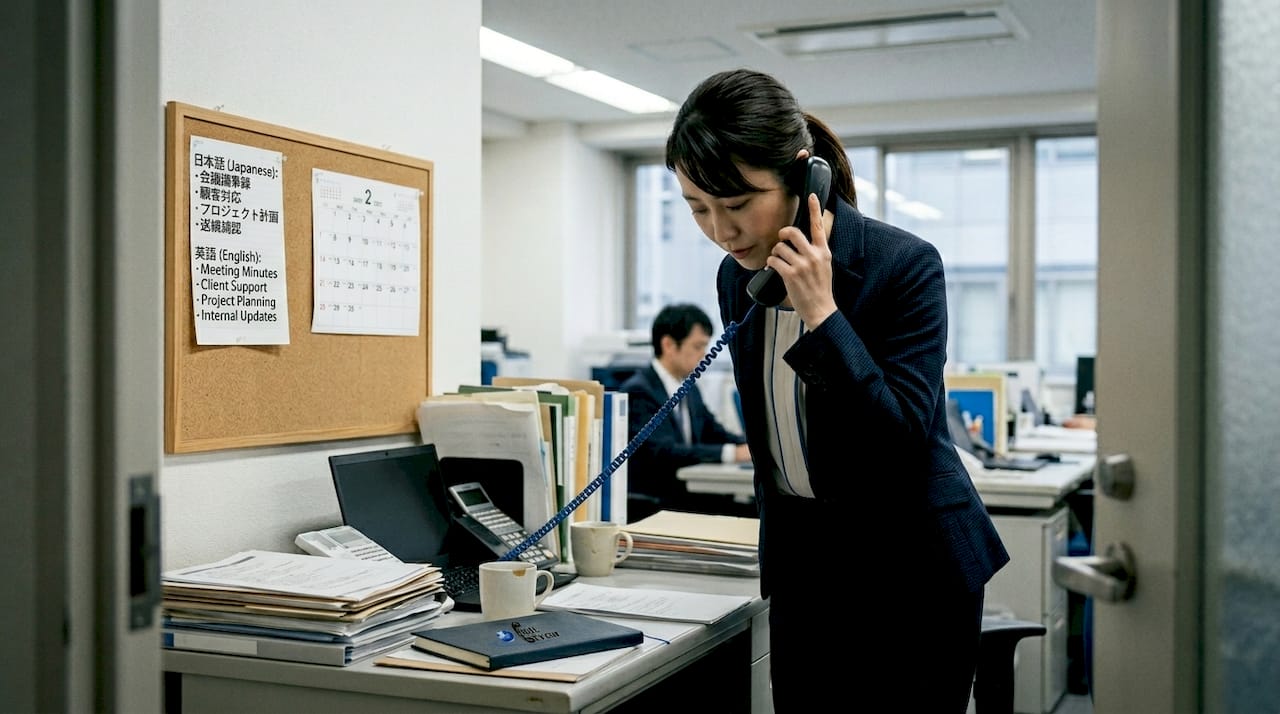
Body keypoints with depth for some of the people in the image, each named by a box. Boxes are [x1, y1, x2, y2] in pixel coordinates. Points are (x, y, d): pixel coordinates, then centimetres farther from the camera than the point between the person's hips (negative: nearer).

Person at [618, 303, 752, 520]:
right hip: (647, 506, -8)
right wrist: (733, 453, -28)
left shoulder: (690, 390, 16)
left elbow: (715, 434, 16)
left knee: (751, 512, -15)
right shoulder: (638, 392, -12)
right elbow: (664, 452, -23)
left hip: (683, 497, 8)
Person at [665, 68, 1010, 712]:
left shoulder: (903, 265, -17)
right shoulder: (737, 278, 2)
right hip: (802, 563, 5)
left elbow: (905, 436, -22)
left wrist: (820, 314, -27)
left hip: (909, 569, -5)